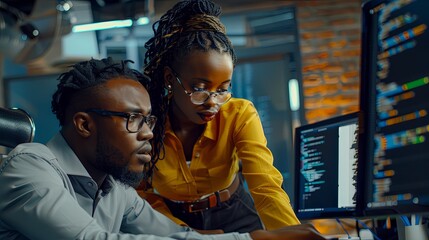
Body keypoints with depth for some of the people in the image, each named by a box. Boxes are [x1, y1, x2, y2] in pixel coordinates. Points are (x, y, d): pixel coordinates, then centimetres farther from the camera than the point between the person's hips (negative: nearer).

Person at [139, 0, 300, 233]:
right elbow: (144, 196, -6)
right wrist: (183, 233, -20)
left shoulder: (239, 115, -18)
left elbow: (267, 188, -27)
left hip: (232, 216, 0)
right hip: (172, 221, 0)